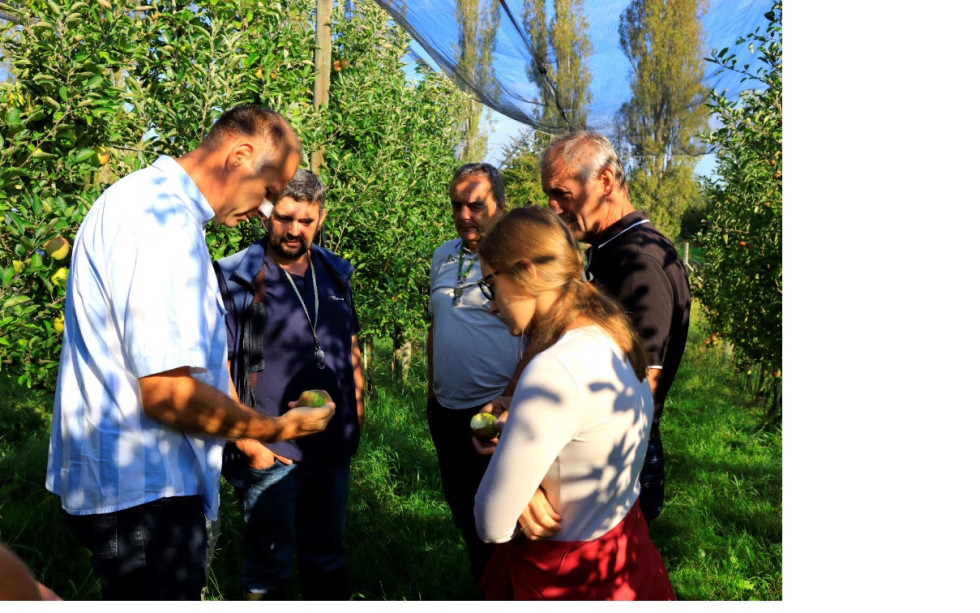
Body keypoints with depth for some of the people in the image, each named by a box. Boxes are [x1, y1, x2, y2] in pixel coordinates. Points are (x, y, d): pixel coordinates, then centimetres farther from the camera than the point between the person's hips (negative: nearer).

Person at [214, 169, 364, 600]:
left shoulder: (335, 273, 7)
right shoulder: (237, 279, -9)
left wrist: (359, 401, 11)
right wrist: (246, 441, -14)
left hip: (334, 450, 5)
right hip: (271, 455, -5)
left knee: (326, 563, 19)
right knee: (268, 566, 11)